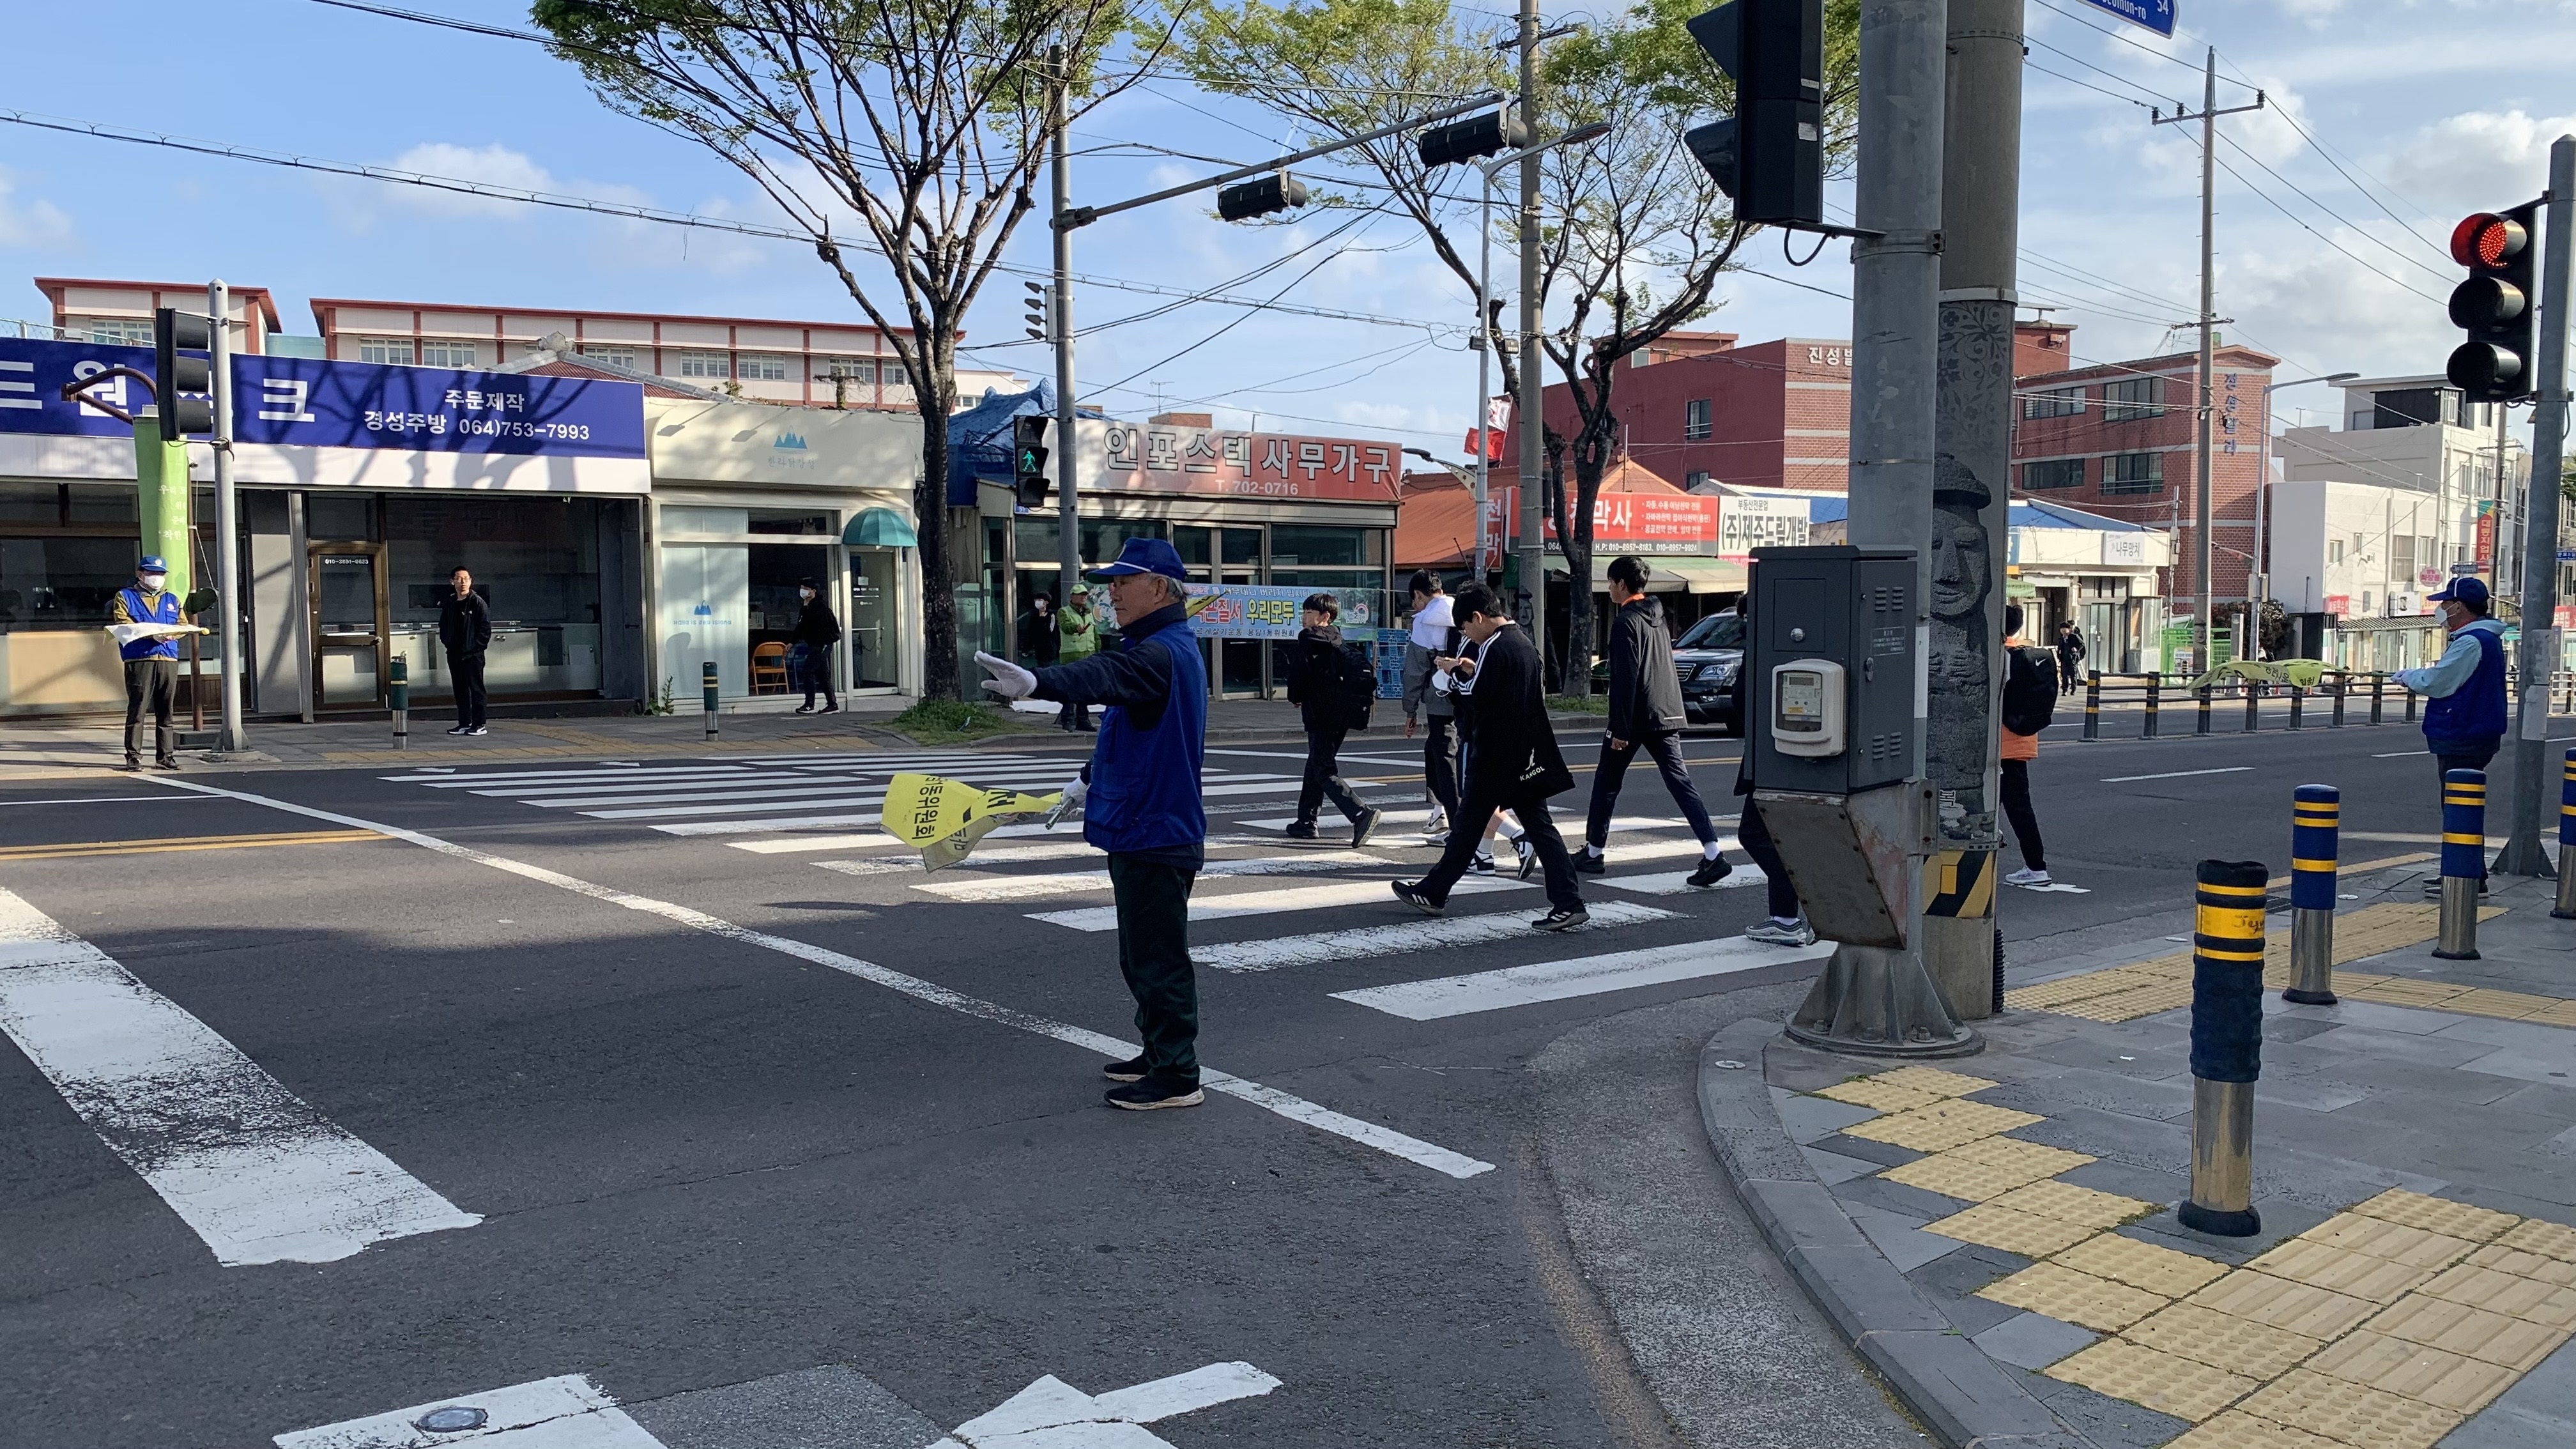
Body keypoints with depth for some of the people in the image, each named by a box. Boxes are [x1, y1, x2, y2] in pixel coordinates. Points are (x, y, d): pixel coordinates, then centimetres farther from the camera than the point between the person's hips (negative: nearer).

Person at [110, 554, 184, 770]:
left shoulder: (172, 600, 23)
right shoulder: (125, 597, 11)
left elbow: (183, 624, 11)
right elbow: (123, 623, -4)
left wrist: (171, 635, -12)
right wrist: (151, 634, -17)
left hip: (169, 660, 3)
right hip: (139, 660, -3)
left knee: (165, 710, 5)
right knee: (137, 709, -6)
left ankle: (166, 754, 8)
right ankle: (133, 755, -2)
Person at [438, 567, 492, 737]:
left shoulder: (477, 602, -6)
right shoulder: (449, 603, 12)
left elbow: (485, 627, -9)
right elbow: (443, 625, 22)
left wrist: (478, 646, -12)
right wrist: (446, 641, 10)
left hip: (473, 654, -6)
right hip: (454, 654, 6)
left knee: (476, 689, -4)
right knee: (460, 690, 10)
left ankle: (479, 724, -2)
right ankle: (464, 723, 16)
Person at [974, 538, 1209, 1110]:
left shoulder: (1161, 654, -20)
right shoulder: (1169, 648, 15)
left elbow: (1104, 676, -42)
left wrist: (1038, 682, -58)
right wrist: (1091, 779, 33)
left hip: (1154, 833, -11)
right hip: (1146, 829, 11)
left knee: (1158, 958, -3)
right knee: (1143, 957, 20)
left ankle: (1176, 1076, 6)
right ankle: (1160, 1053, 32)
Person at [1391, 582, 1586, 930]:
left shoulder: (1495, 649, -17)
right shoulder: (1525, 644, 12)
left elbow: (1475, 702, -21)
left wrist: (1455, 674, -5)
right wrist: (1474, 672, 14)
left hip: (1494, 758, -8)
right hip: (1527, 758, 8)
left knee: (1469, 826, 4)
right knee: (1539, 826, 5)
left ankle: (1433, 893, 17)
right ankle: (1569, 903, 0)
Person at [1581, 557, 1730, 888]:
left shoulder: (1626, 621, -11)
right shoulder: (1658, 618, 15)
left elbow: (1625, 679, -17)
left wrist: (1619, 729, -17)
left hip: (1637, 717, -7)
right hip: (1668, 714, 7)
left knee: (1607, 780, 8)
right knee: (1680, 782, 1)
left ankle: (1593, 853, 17)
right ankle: (1713, 854, -11)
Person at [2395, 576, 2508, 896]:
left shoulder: (2471, 642, -20)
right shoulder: (2487, 638, 15)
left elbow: (2436, 683, -19)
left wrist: (2407, 675, -2)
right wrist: (2421, 674, 9)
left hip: (2462, 739, -11)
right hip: (2477, 734, 11)